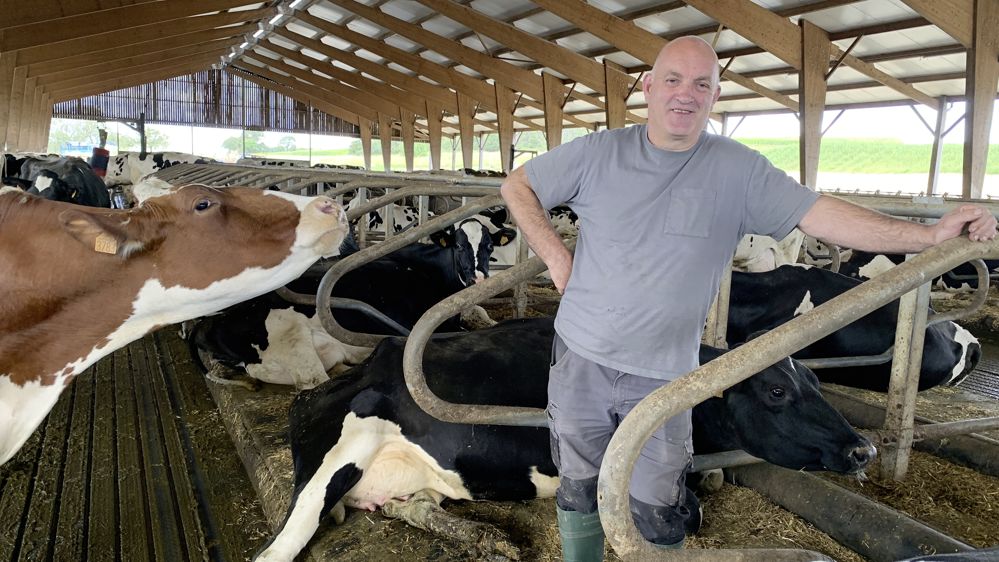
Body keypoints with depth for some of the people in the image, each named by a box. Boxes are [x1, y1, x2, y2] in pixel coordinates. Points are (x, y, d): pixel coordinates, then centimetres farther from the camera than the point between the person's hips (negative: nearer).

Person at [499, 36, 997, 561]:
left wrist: (931, 235, -16)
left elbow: (821, 214, -7)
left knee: (655, 511, 9)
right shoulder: (599, 153, -3)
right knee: (578, 491, 17)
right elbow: (516, 186, 6)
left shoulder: (738, 171, -4)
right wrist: (555, 256, -4)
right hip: (580, 360, 1)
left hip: (663, 378, -1)